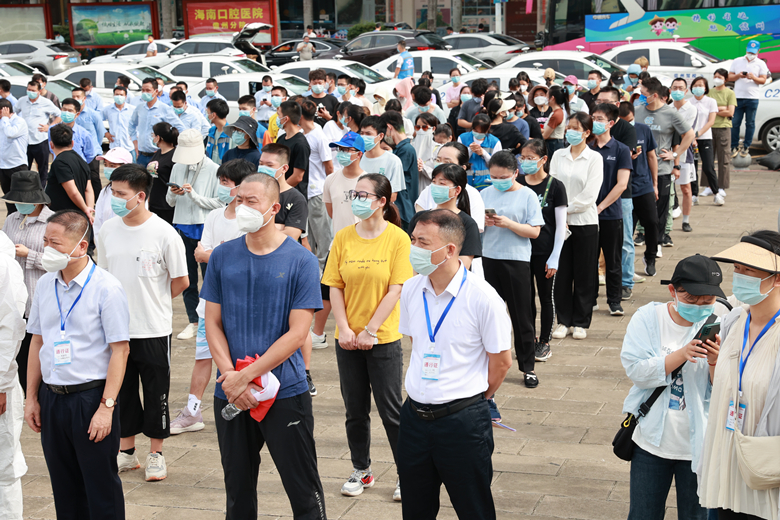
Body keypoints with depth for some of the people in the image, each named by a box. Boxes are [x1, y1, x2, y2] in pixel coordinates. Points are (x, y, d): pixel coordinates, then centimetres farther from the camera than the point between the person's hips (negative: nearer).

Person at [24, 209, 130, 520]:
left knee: (101, 489, 2)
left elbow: (120, 349, -12)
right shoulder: (45, 285, 7)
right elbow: (37, 342, 14)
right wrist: (32, 398, 10)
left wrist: (106, 407, -16)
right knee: (64, 488, 13)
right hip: (51, 398, 6)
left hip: (91, 397, -5)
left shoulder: (106, 288, -11)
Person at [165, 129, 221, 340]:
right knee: (187, 278, 10)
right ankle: (193, 321, 22)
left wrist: (195, 196, -18)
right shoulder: (177, 168, 7)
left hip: (206, 229, -5)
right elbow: (170, 202, 13)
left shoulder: (213, 170, -7)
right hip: (183, 227, 5)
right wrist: (174, 194, -9)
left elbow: (220, 203, -10)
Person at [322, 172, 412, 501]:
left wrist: (370, 331, -13)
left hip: (384, 338, -3)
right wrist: (344, 329, -9)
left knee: (391, 411, 3)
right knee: (355, 410, 13)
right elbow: (335, 286, 2)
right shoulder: (343, 238, 1)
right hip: (348, 339, 3)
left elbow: (396, 289, -11)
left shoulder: (398, 238, -8)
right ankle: (361, 471, 28)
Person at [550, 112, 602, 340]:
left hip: (585, 222, -3)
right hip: (560, 221, 3)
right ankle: (564, 321, 16)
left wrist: (567, 210, -10)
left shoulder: (594, 158, -2)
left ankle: (581, 323, 14)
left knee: (584, 274, 3)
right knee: (562, 273, 5)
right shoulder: (558, 155, 8)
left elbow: (589, 195, -9)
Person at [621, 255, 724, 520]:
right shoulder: (647, 318, -6)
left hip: (699, 445, 0)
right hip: (652, 440, 0)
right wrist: (682, 354, -27)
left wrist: (715, 362, -26)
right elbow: (636, 371, -17)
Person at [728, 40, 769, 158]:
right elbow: (729, 77, 11)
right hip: (738, 97, 1)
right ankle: (734, 146, 8)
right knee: (735, 123, 0)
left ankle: (746, 147, 8)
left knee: (750, 123, 1)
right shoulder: (737, 61, 13)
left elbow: (763, 80, 3)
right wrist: (738, 75, -9)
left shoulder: (761, 64, 8)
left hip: (752, 98, -1)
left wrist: (754, 78, -16)